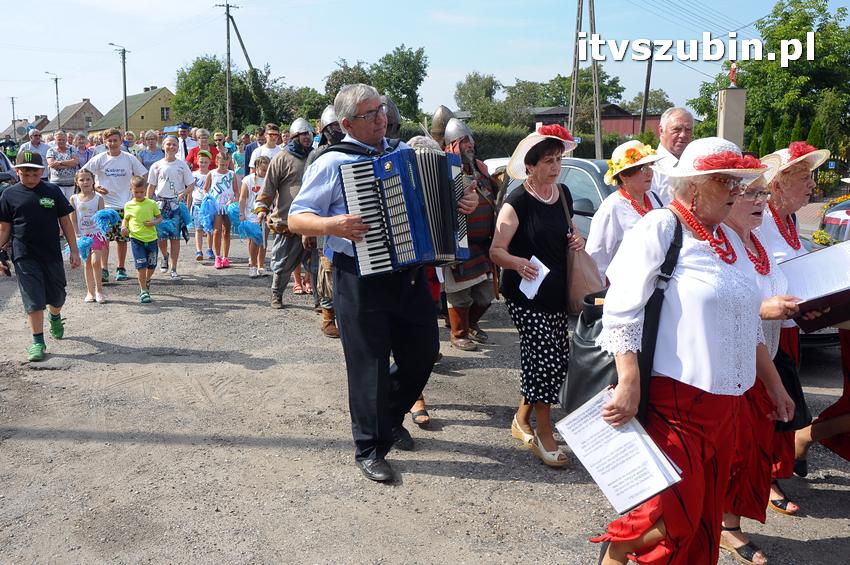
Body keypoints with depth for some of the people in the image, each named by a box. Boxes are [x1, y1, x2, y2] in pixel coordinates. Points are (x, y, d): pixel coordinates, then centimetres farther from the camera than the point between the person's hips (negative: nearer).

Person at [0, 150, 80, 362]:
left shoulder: (53, 191, 0)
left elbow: (65, 222, 4)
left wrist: (74, 251, 2)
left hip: (52, 254, 2)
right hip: (24, 257, -1)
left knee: (57, 297, 14)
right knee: (34, 301, -2)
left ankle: (55, 318, 47)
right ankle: (38, 342, 8)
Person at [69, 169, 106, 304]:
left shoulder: (98, 198, -2)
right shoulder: (73, 199, 2)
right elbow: (73, 221, 2)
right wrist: (77, 236, -6)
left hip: (96, 233, -2)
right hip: (82, 235, 2)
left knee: (95, 261, -13)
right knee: (87, 263, 8)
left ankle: (99, 289, 2)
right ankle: (90, 291, 17)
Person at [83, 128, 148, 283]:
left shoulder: (129, 159, 2)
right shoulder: (99, 159, -1)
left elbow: (142, 176, 11)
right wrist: (95, 187, -10)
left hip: (125, 205, 1)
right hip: (105, 205, -1)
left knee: (122, 238, 7)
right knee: (104, 238, -6)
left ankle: (121, 269, 19)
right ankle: (104, 269, -2)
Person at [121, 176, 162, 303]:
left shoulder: (152, 204, 1)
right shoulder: (129, 205, 3)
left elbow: (160, 217, 10)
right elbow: (125, 219, 16)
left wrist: (154, 223, -11)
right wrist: (123, 227, -4)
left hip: (151, 238, 1)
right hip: (136, 239, -1)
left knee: (151, 266, 9)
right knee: (142, 266, -7)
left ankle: (146, 282, 40)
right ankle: (144, 291, 4)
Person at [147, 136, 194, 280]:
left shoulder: (182, 164, 5)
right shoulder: (156, 166, 7)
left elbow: (191, 184, 4)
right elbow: (151, 186, 11)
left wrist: (183, 194, -12)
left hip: (177, 203, -1)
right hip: (161, 203, 1)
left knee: (175, 237, -2)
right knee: (161, 236, -1)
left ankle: (174, 269, 4)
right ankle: (165, 256, 32)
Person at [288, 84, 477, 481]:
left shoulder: (405, 153, 11)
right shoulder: (332, 163, -5)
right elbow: (296, 219, -5)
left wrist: (463, 203, 4)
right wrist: (332, 226, -24)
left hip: (408, 272, 6)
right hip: (361, 278, -5)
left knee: (424, 349, 13)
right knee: (370, 363, 1)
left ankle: (392, 417, 38)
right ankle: (369, 449, 17)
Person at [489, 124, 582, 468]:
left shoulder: (564, 194, 7)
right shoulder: (518, 202, -13)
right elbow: (496, 251, -15)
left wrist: (577, 238, 3)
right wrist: (517, 263, -35)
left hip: (556, 293, 7)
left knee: (559, 359, 10)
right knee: (547, 358, -10)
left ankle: (522, 419, 29)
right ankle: (544, 434, 8)